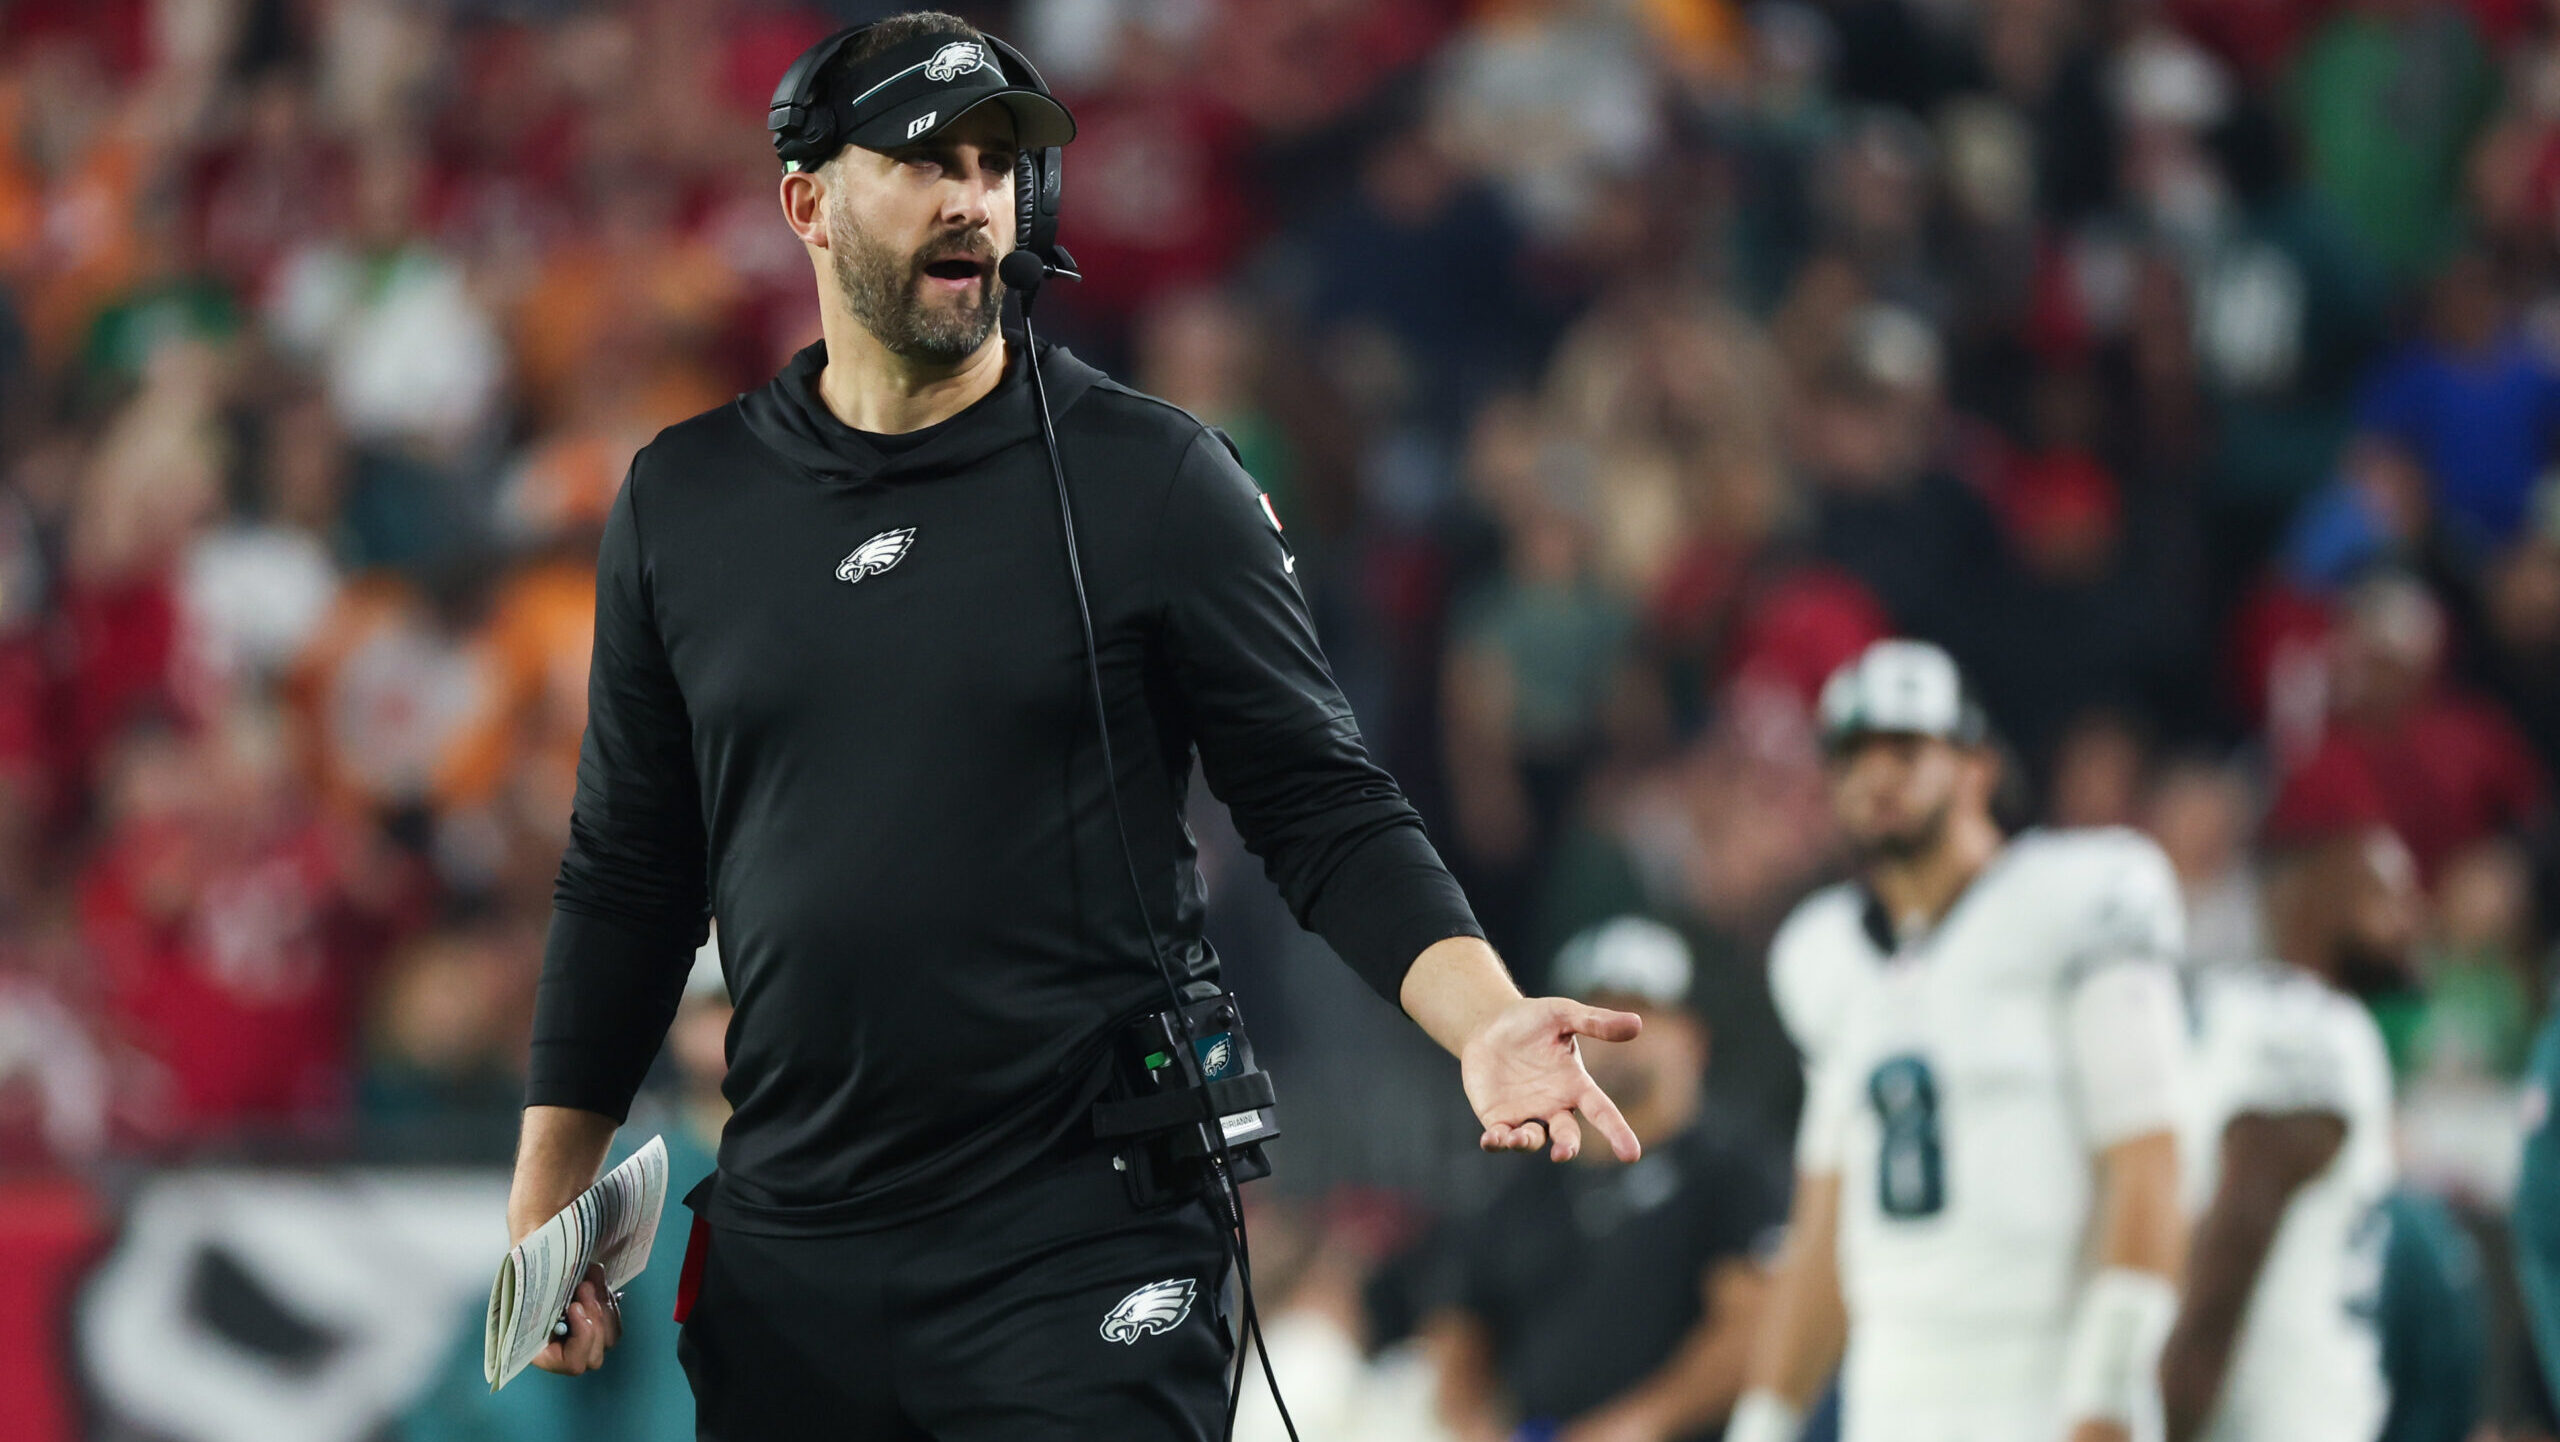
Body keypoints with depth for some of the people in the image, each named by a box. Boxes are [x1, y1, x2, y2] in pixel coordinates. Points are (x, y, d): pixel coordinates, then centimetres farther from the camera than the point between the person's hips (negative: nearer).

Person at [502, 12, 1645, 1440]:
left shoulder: (1153, 479, -1)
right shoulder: (684, 504, 8)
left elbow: (1324, 806, -2)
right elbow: (629, 875, 14)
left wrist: (1485, 1016, -19)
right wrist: (544, 1210, 11)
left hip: (1085, 1258, -3)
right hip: (787, 1263, 3)